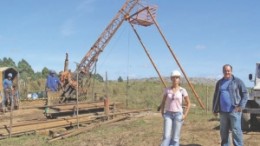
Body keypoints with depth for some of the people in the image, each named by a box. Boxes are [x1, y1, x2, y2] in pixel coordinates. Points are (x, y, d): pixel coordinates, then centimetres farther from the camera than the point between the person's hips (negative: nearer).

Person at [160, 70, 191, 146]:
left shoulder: (182, 90, -4)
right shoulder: (167, 90, 2)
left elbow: (188, 103, 3)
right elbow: (163, 102, 12)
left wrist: (185, 115, -5)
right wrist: (162, 113, 2)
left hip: (178, 114, -1)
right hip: (168, 114, 1)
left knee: (175, 138, 2)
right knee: (166, 136, -6)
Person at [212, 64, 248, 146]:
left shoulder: (237, 81, 0)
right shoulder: (219, 83, 14)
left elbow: (245, 94, -1)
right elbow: (216, 97, 18)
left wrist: (241, 106, -11)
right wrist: (215, 109, 13)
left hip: (234, 111, -5)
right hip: (223, 112, 5)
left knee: (236, 131, -6)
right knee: (224, 131, 11)